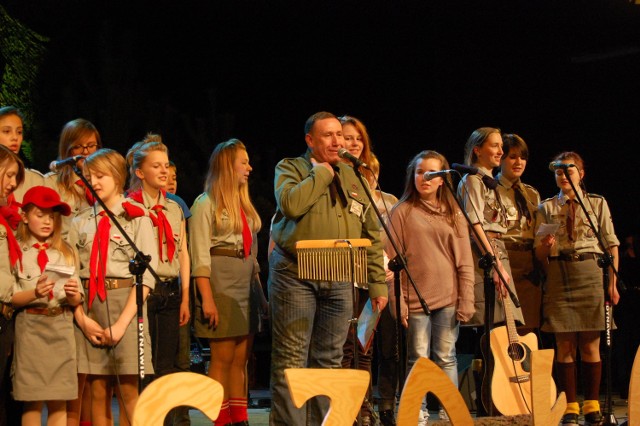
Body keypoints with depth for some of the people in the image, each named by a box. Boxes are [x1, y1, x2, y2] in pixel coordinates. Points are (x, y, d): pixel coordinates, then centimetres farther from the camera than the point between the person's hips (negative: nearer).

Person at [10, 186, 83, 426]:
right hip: (31, 327, -3)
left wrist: (73, 294, -13)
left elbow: (77, 300, 9)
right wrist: (34, 293, -22)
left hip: (62, 327, 3)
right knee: (32, 400, -2)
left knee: (59, 401, 2)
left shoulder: (67, 252, 12)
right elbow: (10, 298, -5)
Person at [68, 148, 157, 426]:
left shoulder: (137, 219, 1)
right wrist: (82, 318, -6)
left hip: (126, 302, -3)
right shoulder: (80, 223, 13)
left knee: (129, 391, -5)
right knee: (98, 392, 4)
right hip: (90, 304, 3)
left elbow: (146, 276, -6)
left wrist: (122, 323, -13)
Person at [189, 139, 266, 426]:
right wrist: (207, 299, -18)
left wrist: (260, 290, 13)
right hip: (221, 281, -7)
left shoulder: (244, 204, 18)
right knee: (222, 358, -5)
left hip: (247, 283, 7)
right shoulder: (206, 204, -4)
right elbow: (200, 255, -10)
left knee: (241, 359, 5)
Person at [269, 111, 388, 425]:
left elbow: (371, 235, 16)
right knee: (290, 360, -6)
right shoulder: (290, 168, 4)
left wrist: (378, 283, 10)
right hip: (295, 274, -4)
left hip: (339, 279, 4)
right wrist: (321, 172, -6)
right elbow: (291, 204, -19)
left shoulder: (353, 179, 17)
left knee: (329, 361, 6)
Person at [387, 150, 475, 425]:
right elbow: (393, 260, 0)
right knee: (419, 359, 1)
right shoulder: (402, 212, 3)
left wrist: (466, 300, -1)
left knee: (446, 357, 3)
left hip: (448, 299, 2)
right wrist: (398, 301, -7)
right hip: (415, 298, -1)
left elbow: (464, 261, 8)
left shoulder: (453, 214, 10)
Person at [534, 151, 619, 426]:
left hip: (590, 274, -1)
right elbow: (540, 254, 9)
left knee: (590, 344, -1)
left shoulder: (598, 204, 9)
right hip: (559, 277, 1)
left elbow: (611, 244, 6)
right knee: (565, 345, -1)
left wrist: (612, 283, -2)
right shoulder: (546, 208, 11)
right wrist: (545, 245, -14)